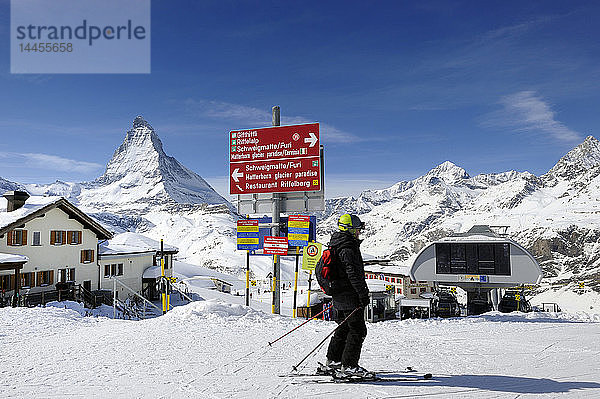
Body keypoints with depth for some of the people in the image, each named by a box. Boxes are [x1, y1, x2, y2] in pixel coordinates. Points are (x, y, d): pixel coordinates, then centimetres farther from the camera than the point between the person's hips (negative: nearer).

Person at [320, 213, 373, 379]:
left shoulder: (335, 245, 13)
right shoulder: (348, 248, -19)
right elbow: (353, 273, -25)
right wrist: (363, 294, -19)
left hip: (338, 296, 10)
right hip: (350, 297, -10)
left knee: (344, 328, 19)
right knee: (357, 330, -4)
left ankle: (332, 362, 27)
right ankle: (348, 366, -2)